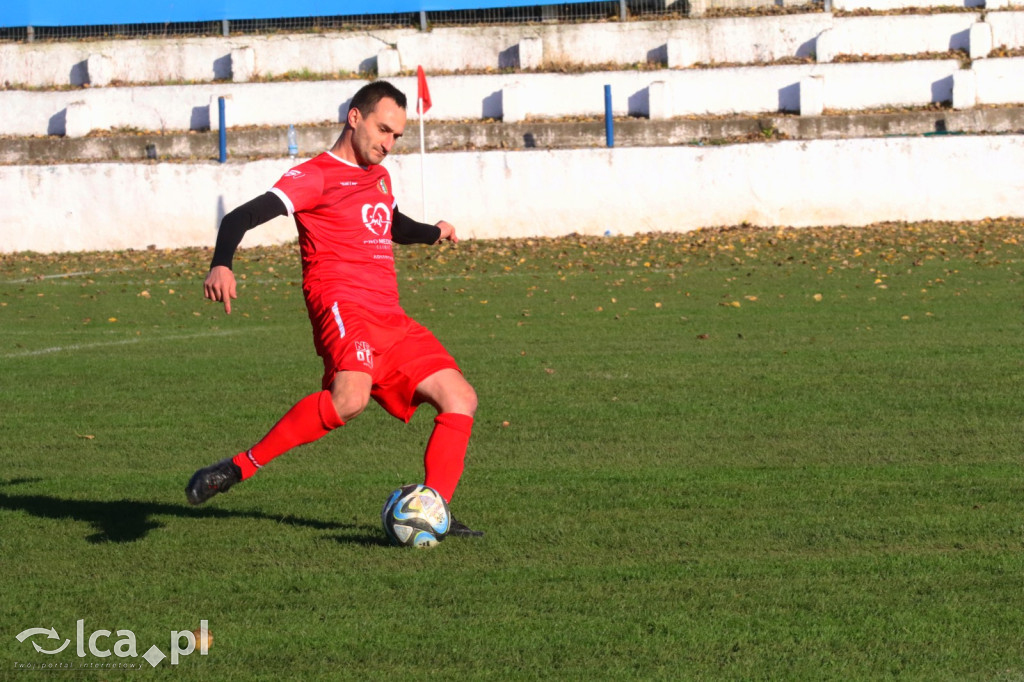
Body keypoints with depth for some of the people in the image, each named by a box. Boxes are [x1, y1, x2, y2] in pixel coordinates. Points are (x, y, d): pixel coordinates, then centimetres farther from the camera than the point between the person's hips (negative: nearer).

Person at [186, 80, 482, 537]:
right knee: (350, 397, -35)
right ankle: (241, 467, -27)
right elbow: (242, 216, -14)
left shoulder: (379, 177, 24)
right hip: (342, 306, -9)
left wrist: (433, 233, 30)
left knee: (460, 399, 0)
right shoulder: (316, 176, -1)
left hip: (389, 319, 9)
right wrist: (222, 265, -32)